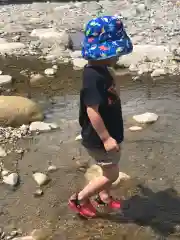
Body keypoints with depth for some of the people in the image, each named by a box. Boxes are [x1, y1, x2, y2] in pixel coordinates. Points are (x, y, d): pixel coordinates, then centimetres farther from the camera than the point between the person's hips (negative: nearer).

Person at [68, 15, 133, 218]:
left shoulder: (101, 70, 3)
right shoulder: (93, 77, -29)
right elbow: (92, 110, -31)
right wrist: (106, 138, -27)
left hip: (107, 134, 10)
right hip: (98, 138, -10)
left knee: (110, 171, 24)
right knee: (111, 174, 3)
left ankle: (104, 196, 47)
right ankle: (79, 199, 18)